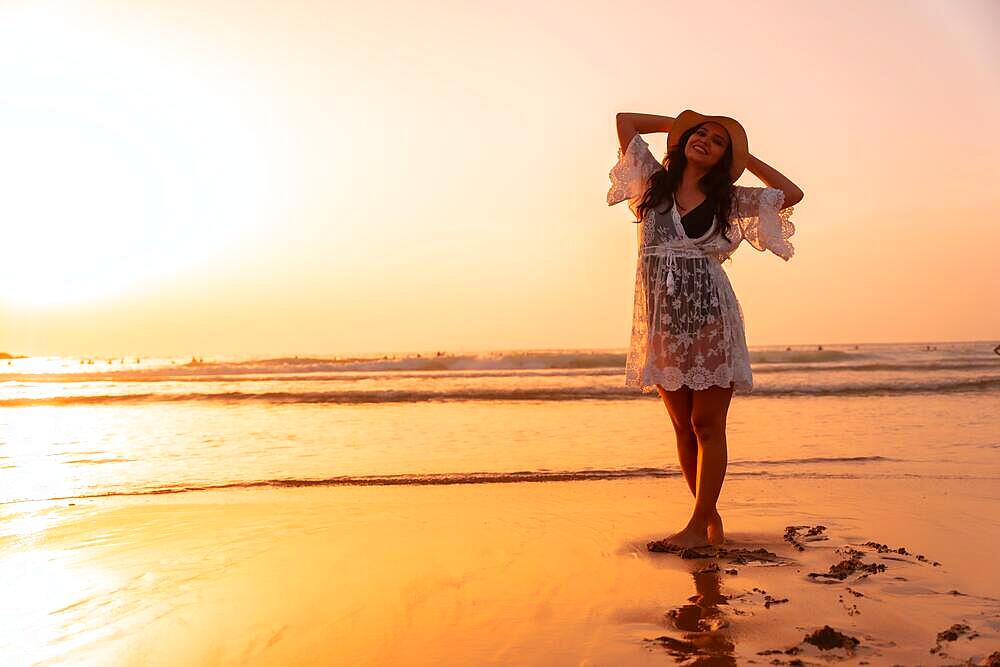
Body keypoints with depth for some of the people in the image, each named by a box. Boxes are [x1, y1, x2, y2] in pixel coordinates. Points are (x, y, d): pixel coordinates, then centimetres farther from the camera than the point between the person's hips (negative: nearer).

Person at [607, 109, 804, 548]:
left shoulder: (729, 199, 9)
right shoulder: (655, 182, 11)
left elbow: (792, 194, 14)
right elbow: (625, 119, 14)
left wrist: (745, 156, 15)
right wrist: (681, 123, 20)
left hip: (710, 317, -1)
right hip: (662, 322, 2)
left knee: (707, 425, -2)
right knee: (683, 426, 7)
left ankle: (699, 524, 5)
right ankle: (711, 516, 19)